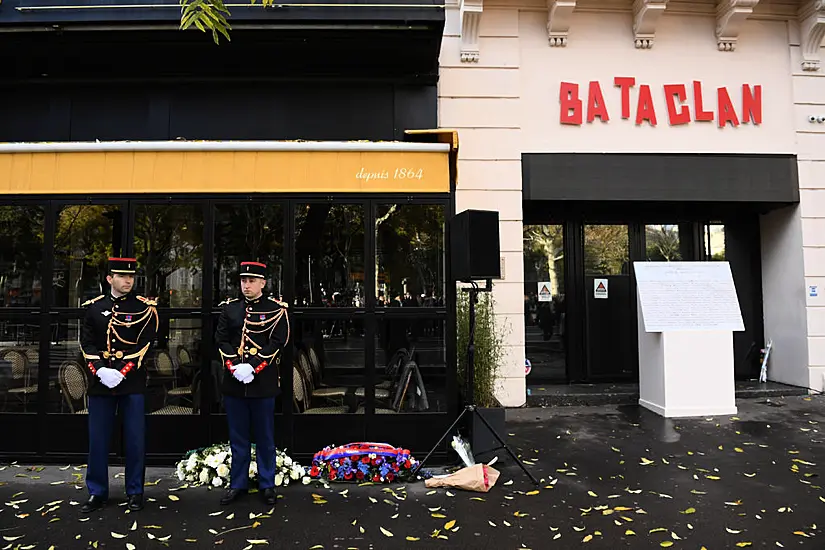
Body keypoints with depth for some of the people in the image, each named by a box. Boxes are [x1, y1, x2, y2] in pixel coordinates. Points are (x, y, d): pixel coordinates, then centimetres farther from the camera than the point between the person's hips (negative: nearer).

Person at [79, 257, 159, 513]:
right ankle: (97, 492, 23)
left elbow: (145, 344, -7)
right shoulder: (94, 307, 8)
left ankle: (135, 492, 18)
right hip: (100, 382, 2)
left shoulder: (144, 307, -1)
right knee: (98, 440, 9)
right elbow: (87, 343, 4)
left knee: (135, 439, 4)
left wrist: (122, 372, -16)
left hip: (132, 382, -2)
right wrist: (99, 369, -12)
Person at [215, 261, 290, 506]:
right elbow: (221, 340, 4)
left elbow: (278, 342, -9)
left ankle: (267, 485, 21)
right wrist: (234, 366, -12)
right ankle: (238, 484, 25)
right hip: (234, 382, 3)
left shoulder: (276, 309, -2)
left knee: (265, 438, 8)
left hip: (263, 383, -3)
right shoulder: (229, 308, 8)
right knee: (238, 437, 12)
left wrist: (253, 366, -17)